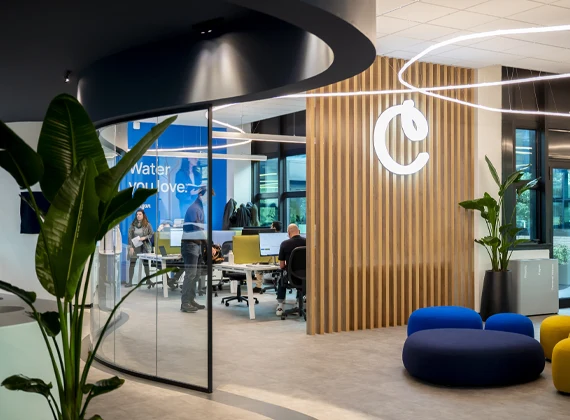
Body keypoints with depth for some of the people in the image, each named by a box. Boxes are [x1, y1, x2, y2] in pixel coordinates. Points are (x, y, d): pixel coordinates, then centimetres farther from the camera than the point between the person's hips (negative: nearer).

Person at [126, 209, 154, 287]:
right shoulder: (133, 225, 2)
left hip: (144, 246, -1)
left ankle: (148, 280, 21)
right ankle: (130, 281, 0)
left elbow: (152, 234, 0)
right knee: (132, 264, -3)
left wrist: (144, 238, -16)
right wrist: (131, 247, -7)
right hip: (134, 246, 1)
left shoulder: (147, 224, -2)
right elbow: (130, 236, 0)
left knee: (146, 263, 8)